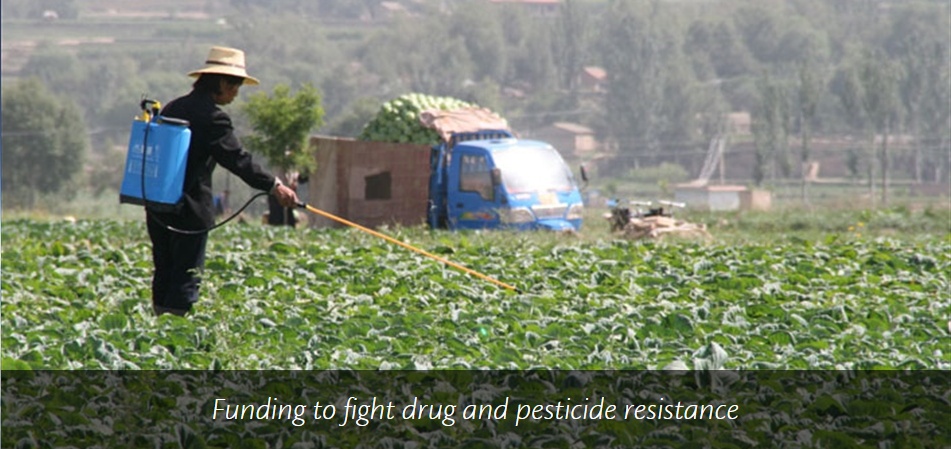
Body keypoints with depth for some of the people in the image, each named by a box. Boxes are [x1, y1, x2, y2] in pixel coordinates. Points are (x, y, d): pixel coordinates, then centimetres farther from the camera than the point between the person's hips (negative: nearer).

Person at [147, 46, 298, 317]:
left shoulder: (173, 108, 13)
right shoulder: (212, 118, -14)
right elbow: (237, 159, -17)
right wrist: (274, 186, -13)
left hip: (158, 206, 8)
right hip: (190, 210, -8)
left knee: (164, 277, 14)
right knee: (186, 283, -4)